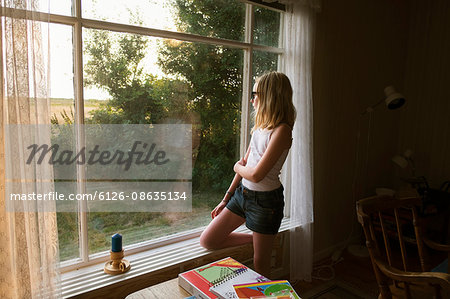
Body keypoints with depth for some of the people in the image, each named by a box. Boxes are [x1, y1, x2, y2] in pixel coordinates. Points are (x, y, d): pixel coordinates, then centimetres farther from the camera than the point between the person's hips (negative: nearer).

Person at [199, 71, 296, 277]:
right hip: (242, 192, 8)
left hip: (265, 200, -8)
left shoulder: (281, 130, -20)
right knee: (207, 241, 11)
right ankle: (258, 238, 22)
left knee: (260, 264, 8)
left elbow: (256, 175, -25)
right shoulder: (260, 127, 8)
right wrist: (226, 199, 13)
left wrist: (238, 167, -2)